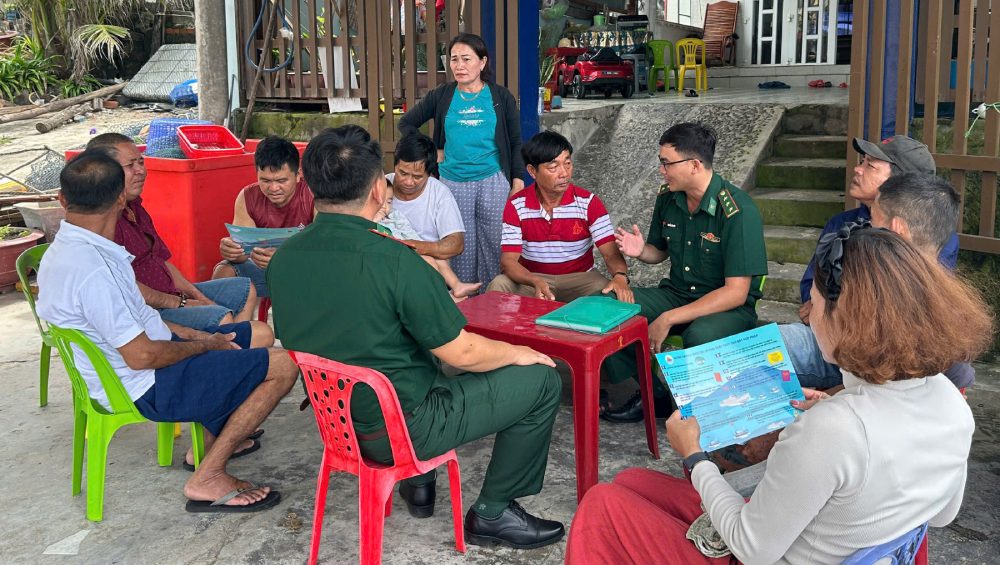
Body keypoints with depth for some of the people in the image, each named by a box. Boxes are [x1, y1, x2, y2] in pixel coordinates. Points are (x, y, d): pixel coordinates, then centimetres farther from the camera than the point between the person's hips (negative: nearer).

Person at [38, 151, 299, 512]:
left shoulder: (68, 251, 3)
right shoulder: (91, 269, -29)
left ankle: (214, 439, 22)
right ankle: (207, 479, -5)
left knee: (260, 335, 17)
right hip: (146, 389, -10)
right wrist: (204, 345, -10)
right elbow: (142, 356, -25)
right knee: (282, 367, -13)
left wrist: (193, 334, 6)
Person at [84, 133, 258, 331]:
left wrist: (198, 297, 8)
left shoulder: (133, 206, 16)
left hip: (169, 294, 11)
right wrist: (181, 303, -14)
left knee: (245, 290, 12)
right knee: (221, 318, -29)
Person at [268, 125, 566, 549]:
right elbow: (462, 354, -18)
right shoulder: (394, 260, -26)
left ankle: (418, 482, 33)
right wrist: (518, 353, 3)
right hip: (403, 429, -7)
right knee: (542, 379, 4)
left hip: (337, 418, 8)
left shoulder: (282, 260, -5)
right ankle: (492, 514, 14)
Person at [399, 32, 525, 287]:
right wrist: (433, 152, 6)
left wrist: (517, 183, -3)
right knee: (461, 246, 5)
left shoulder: (501, 97, 4)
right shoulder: (441, 96, 6)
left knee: (493, 244, 0)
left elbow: (515, 143, 6)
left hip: (493, 181, -1)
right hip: (453, 182, 1)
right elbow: (406, 124, 15)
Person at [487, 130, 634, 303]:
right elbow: (509, 260, -14)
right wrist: (536, 282, -35)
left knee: (609, 293, -30)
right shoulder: (516, 206, -8)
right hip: (531, 279, 0)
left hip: (579, 278, 0)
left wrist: (620, 276, -39)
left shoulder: (589, 203, -9)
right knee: (499, 286, -30)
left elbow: (611, 253, -13)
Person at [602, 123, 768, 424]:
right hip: (676, 293, 6)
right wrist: (640, 251, -9)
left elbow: (736, 292, -23)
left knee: (700, 336, -40)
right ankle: (652, 395, -1)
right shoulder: (667, 198, 0)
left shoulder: (738, 211, -21)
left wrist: (669, 319, -26)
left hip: (729, 307, -6)